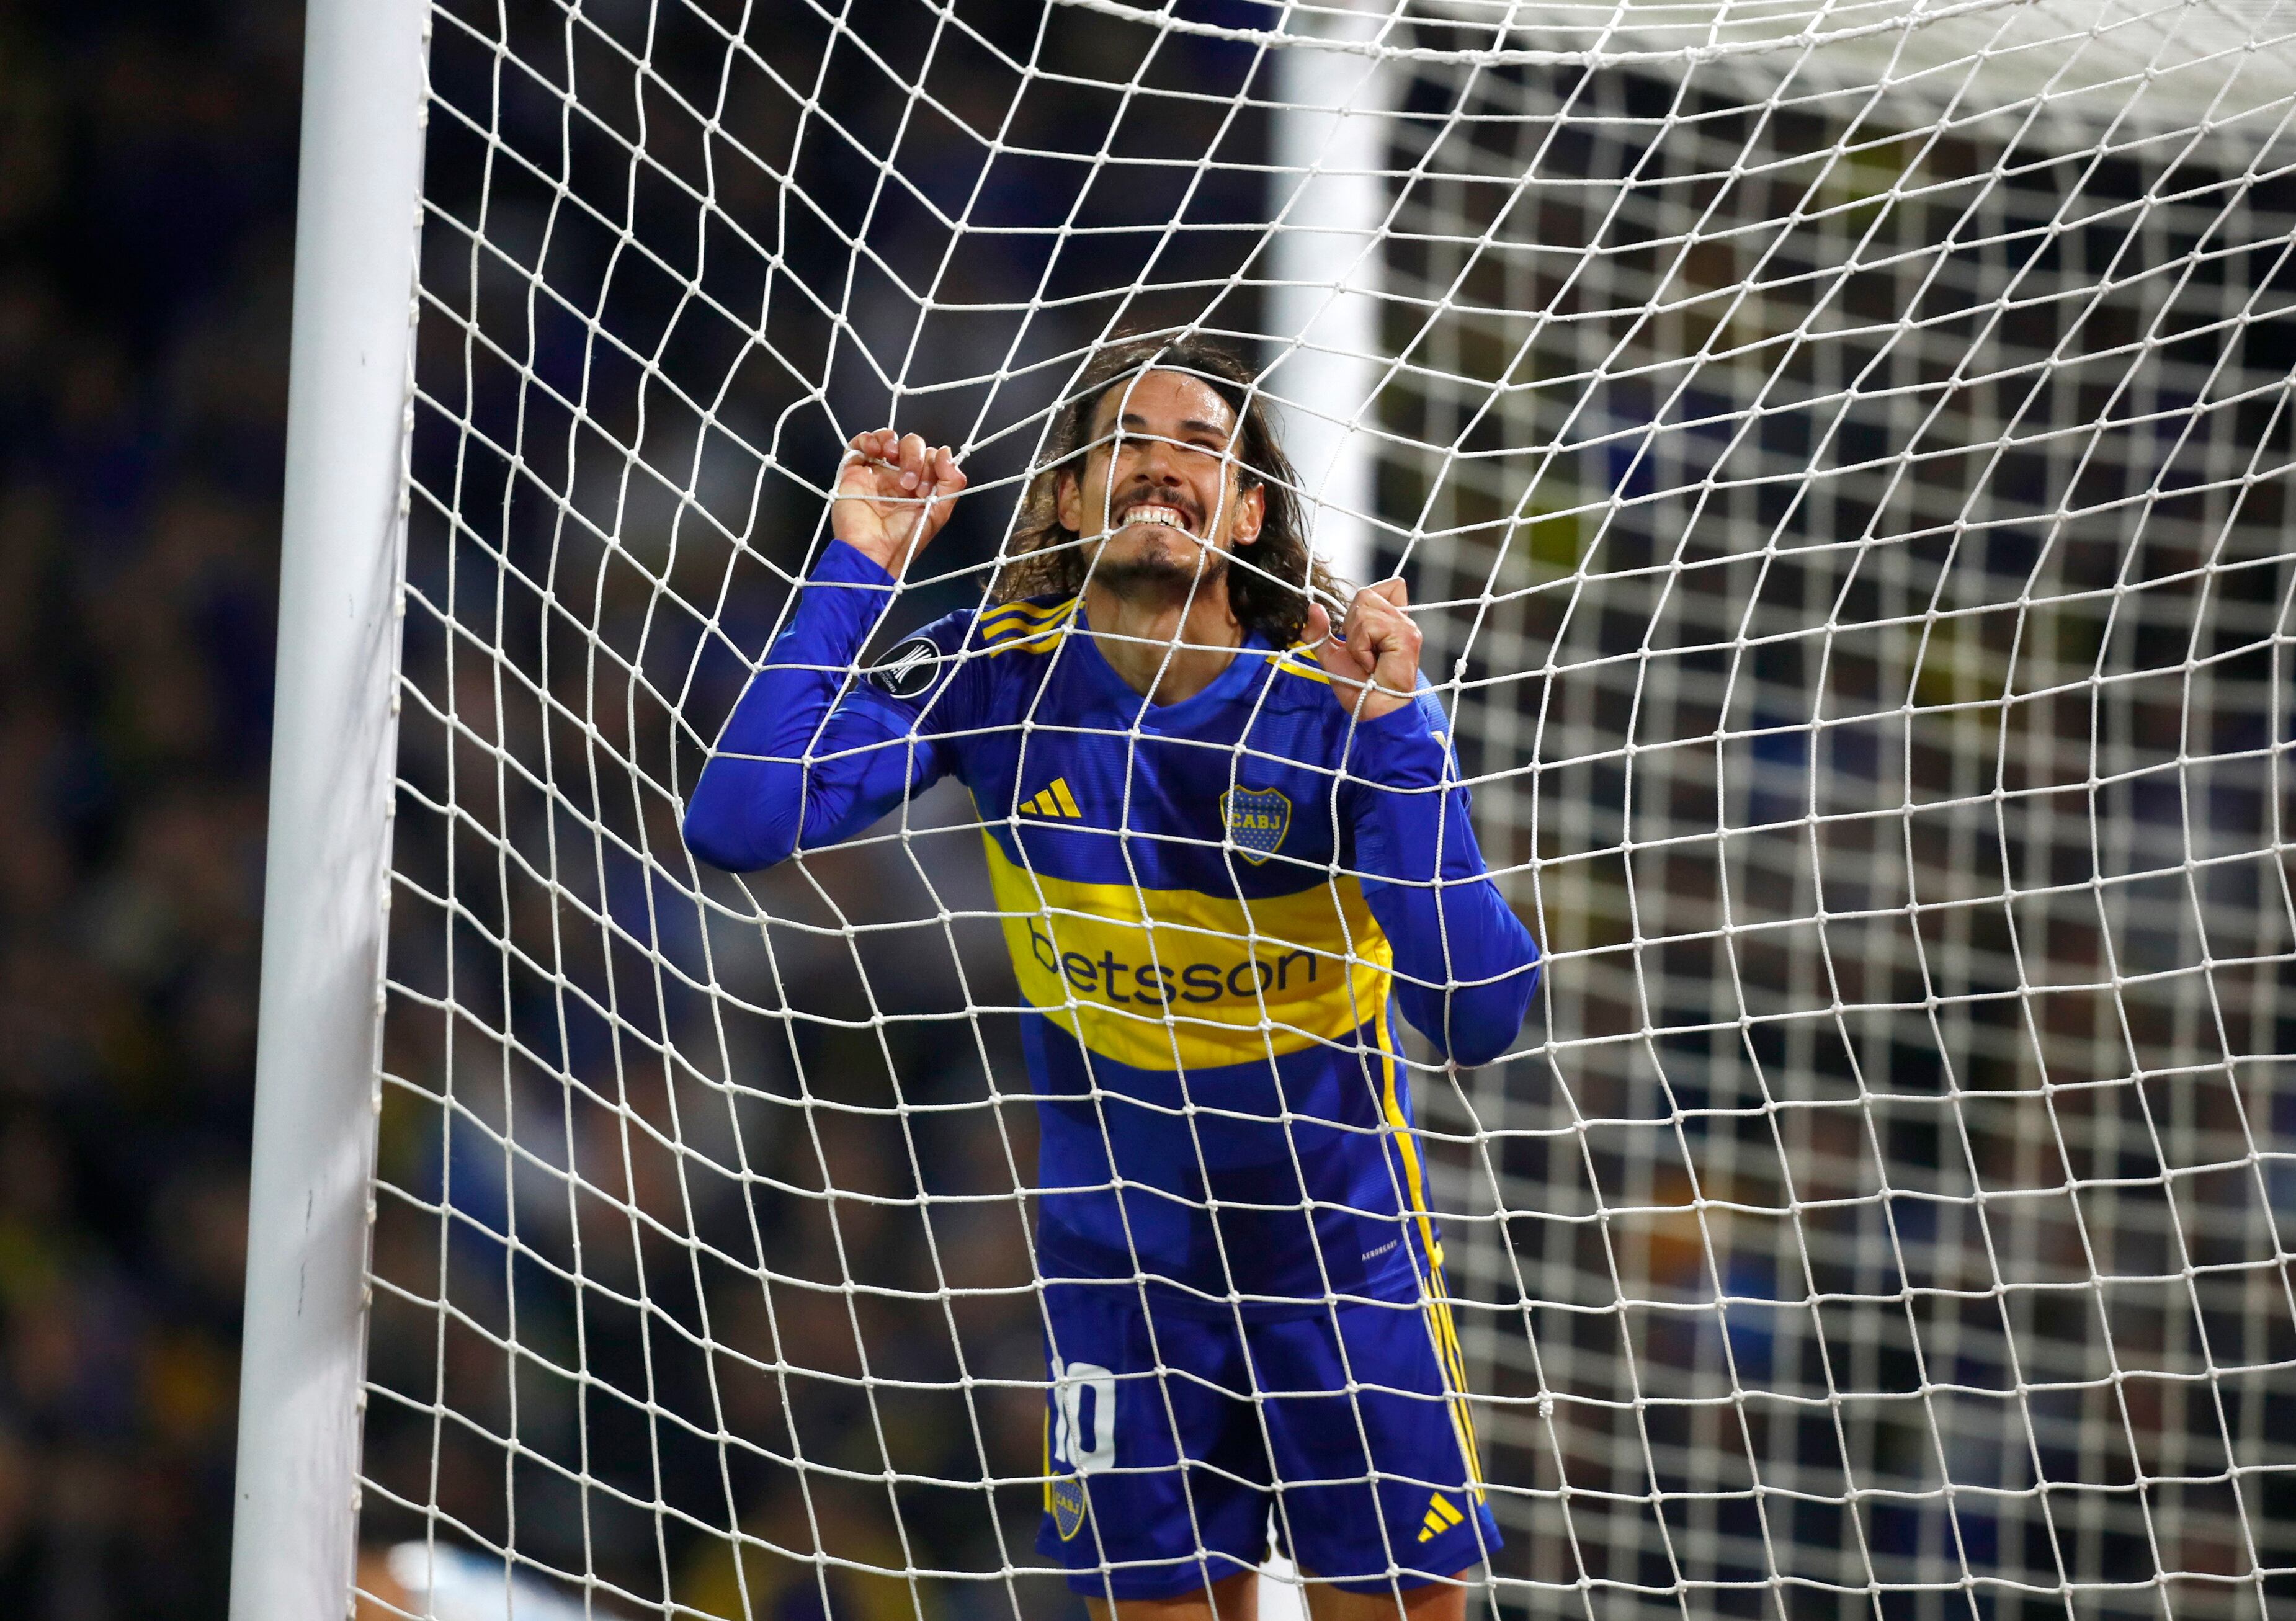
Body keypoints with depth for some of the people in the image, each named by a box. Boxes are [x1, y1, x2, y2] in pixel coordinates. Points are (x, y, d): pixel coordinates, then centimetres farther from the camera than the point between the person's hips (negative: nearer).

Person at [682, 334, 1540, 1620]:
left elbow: (1478, 1020, -27)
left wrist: (1392, 732, -35)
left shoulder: (1340, 698, -17)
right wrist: (861, 573, -23)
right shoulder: (999, 676, -12)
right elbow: (740, 826, -24)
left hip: (1338, 1229, -1)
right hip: (1119, 1244, 1)